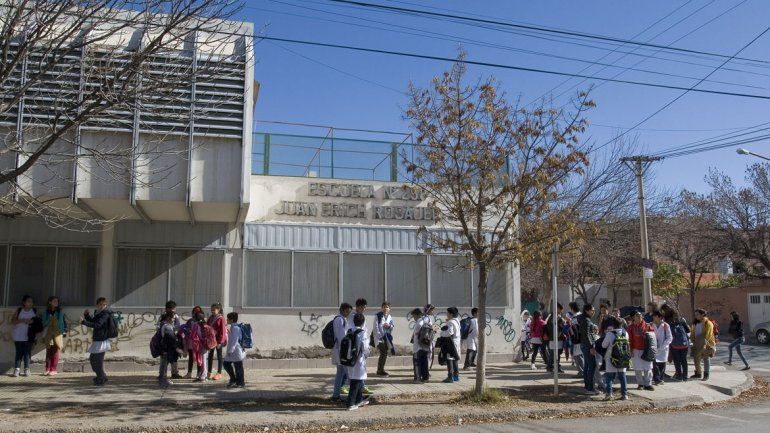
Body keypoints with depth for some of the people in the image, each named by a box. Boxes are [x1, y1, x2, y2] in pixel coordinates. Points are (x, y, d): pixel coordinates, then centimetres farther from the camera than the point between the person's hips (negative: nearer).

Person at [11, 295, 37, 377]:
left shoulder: (34, 311, 7)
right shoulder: (19, 311, 3)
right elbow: (12, 321, -2)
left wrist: (32, 321, -14)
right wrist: (22, 320, -16)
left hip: (29, 336, 1)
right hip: (18, 336, -1)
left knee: (27, 352, -1)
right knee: (19, 352, -2)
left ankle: (26, 369, 4)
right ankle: (17, 369, -1)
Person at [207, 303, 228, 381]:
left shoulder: (221, 319, -12)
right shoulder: (210, 318, 8)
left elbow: (222, 331, -14)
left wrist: (219, 342, -16)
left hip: (218, 340, -6)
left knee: (219, 356, 4)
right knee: (210, 356, 10)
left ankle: (219, 373, 11)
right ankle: (209, 373, 18)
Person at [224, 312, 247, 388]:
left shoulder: (235, 328, -18)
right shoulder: (232, 327, 13)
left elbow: (234, 340, -21)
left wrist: (230, 350, -20)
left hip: (236, 351, -11)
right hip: (231, 351, 11)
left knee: (238, 367, -1)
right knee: (226, 364, 16)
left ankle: (240, 383, 9)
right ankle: (233, 379, 28)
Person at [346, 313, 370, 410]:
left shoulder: (350, 332, 5)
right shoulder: (362, 333, -14)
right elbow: (364, 347, -18)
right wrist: (367, 354, 1)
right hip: (359, 360, -7)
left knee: (358, 381, 19)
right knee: (356, 382, -1)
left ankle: (359, 400, 31)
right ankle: (351, 404, -1)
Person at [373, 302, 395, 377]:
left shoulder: (389, 317, 12)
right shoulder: (378, 316, -6)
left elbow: (392, 327, 16)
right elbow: (376, 327, -9)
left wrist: (389, 326, -8)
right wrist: (380, 336, -15)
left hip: (386, 337, 6)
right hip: (379, 337, -6)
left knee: (385, 353, 7)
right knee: (383, 353, -15)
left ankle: (381, 370, 20)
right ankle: (380, 370, -8)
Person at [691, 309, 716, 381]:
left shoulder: (708, 323, -12)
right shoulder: (695, 323, 9)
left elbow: (708, 335, -16)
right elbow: (692, 334, 13)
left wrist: (704, 344, -19)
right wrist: (694, 342, 1)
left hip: (706, 345, -7)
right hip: (697, 345, 7)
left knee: (706, 359, 1)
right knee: (696, 358, 10)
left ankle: (706, 375, 8)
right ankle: (698, 373, 23)